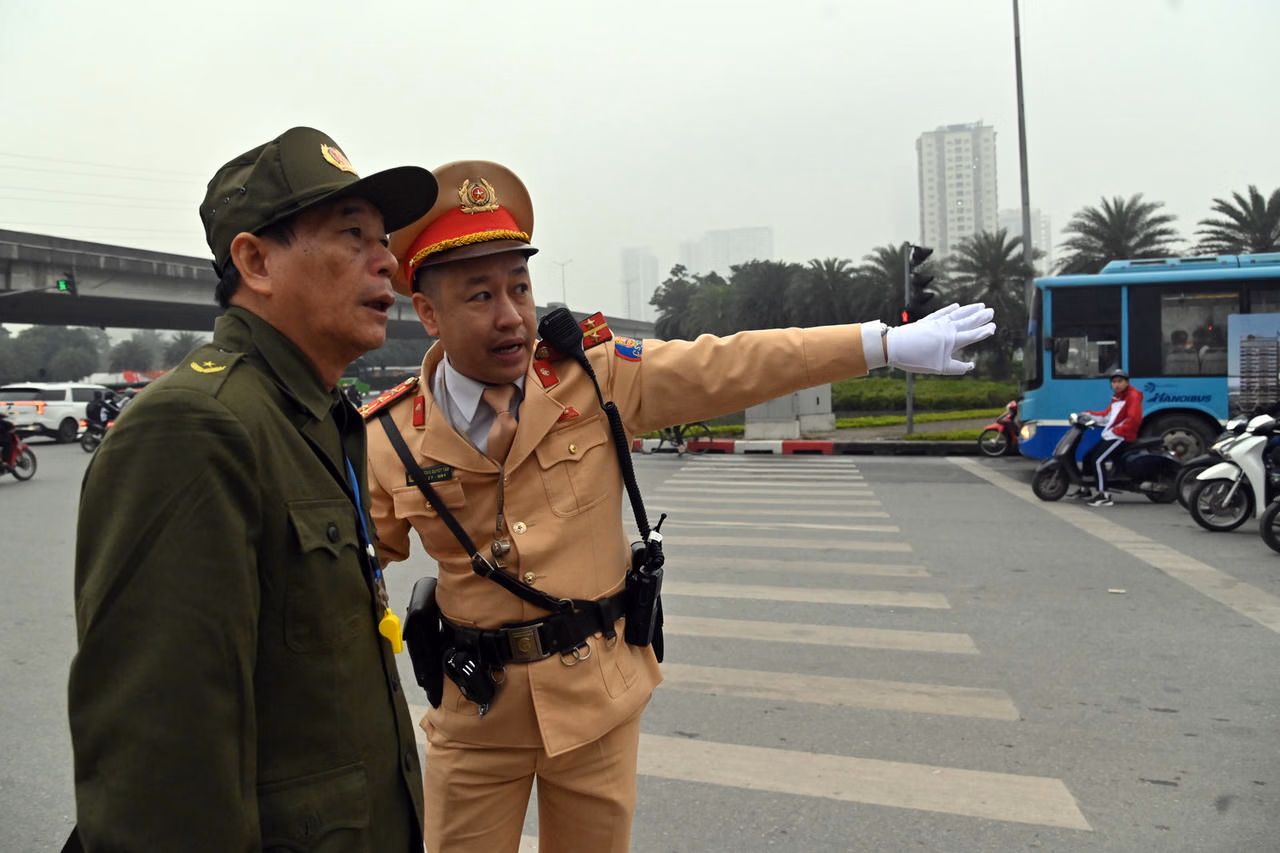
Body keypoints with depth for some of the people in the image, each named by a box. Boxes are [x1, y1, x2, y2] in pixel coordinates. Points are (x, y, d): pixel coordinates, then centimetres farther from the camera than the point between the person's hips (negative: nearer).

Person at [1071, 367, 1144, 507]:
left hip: (1121, 437, -10)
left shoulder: (1133, 396, -11)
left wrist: (1117, 431, -22)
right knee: (1088, 457, 13)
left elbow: (1134, 419, -21)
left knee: (1098, 460, -22)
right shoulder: (1117, 397, 20)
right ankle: (1085, 490, 25)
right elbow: (1107, 414, 23)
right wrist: (1090, 415, 10)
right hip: (1109, 436, 10)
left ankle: (1104, 496, -22)